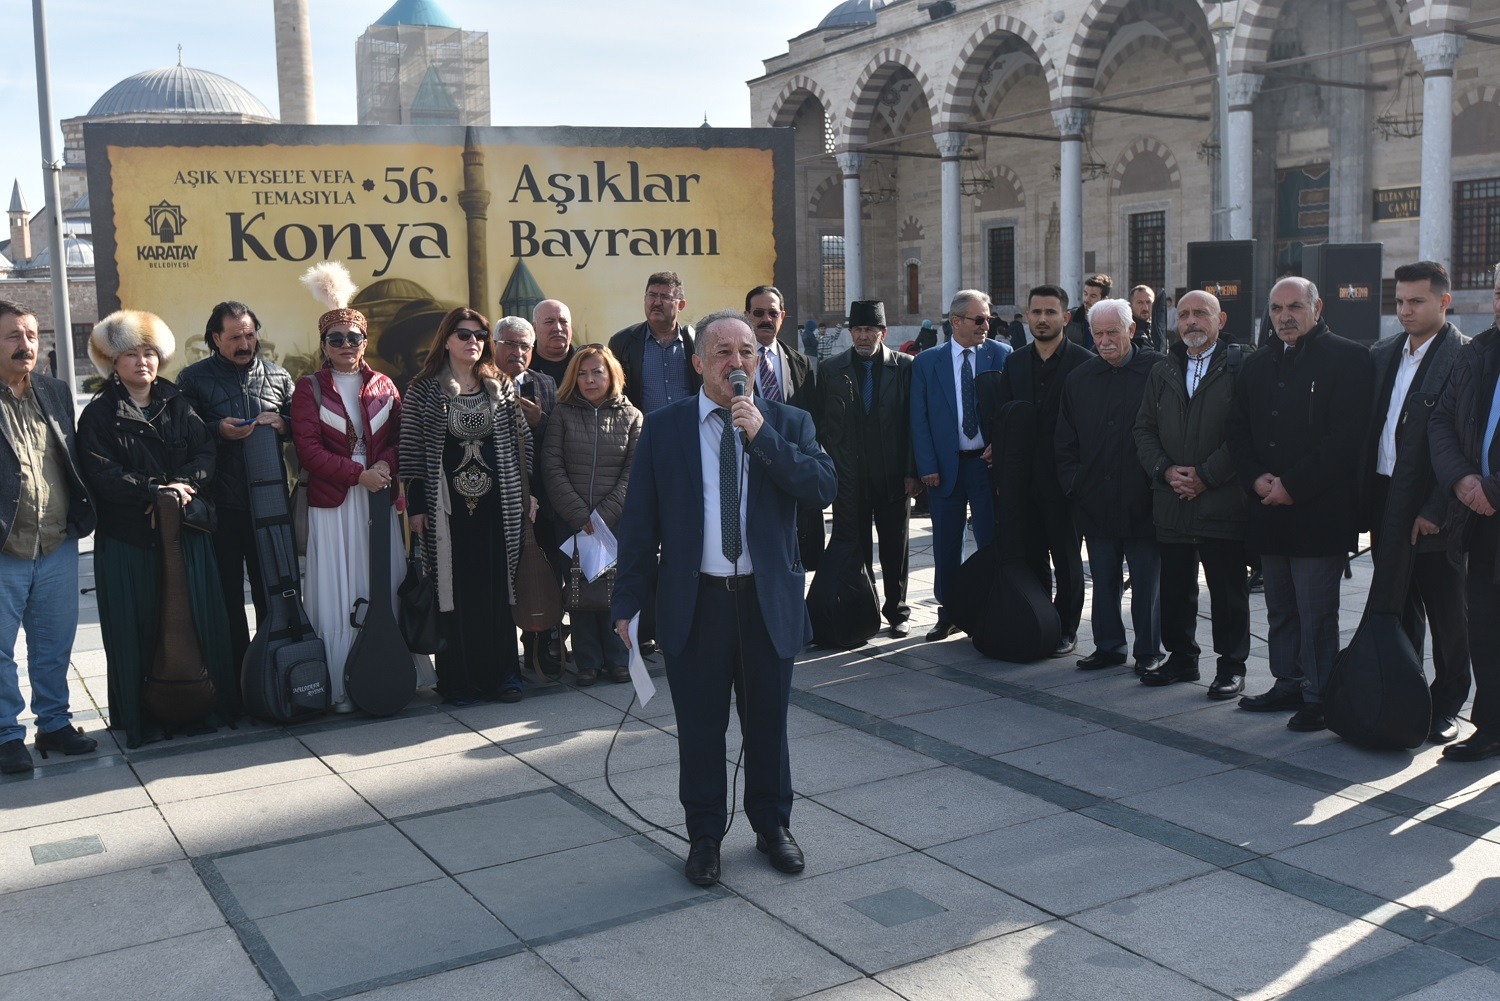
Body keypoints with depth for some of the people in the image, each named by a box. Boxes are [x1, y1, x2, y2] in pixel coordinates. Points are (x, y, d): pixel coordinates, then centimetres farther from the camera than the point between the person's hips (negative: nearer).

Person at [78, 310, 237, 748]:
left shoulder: (179, 404, 12)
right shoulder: (98, 415, 2)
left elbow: (205, 453, 0)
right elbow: (101, 475, -10)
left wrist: (180, 486, -16)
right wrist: (154, 490, -18)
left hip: (187, 533, 3)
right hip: (128, 540, -3)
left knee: (199, 622, 3)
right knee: (138, 628, 1)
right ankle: (142, 718, 10)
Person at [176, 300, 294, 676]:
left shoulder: (277, 375, 10)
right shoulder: (193, 379, 3)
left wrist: (281, 423, -6)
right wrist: (219, 431, -17)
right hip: (220, 505, -2)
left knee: (272, 589, 9)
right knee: (227, 594, 6)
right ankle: (236, 673, 15)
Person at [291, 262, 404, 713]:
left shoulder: (383, 386, 11)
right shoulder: (308, 388, 3)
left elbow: (400, 438, 9)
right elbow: (308, 448, -6)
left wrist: (386, 465, -12)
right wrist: (358, 473, -16)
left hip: (379, 499, 3)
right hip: (332, 503, -3)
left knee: (382, 589, 4)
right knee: (338, 597, -2)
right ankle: (341, 689, 5)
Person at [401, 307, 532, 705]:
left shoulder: (501, 386, 10)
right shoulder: (423, 389, 3)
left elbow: (520, 441, 11)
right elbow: (411, 450, 1)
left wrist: (526, 494, 5)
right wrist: (416, 505, -4)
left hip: (497, 503, 2)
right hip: (448, 506, -2)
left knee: (498, 588, 3)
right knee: (455, 590, 1)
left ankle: (501, 673, 12)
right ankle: (459, 680, 9)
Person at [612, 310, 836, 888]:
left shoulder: (788, 424, 3)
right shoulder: (663, 429, 1)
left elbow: (823, 490, -13)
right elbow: (638, 521, 1)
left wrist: (763, 436, -19)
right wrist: (630, 601, -2)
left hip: (768, 601, 1)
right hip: (694, 602, -1)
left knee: (767, 724, 14)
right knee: (700, 730, 9)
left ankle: (772, 826, 34)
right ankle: (704, 836, 27)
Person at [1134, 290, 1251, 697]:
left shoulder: (1240, 366, -2)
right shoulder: (1163, 373, 15)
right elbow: (1144, 429, 13)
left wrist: (1206, 475, -13)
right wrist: (1165, 470, -4)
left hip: (1222, 500, -5)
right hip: (1171, 502, 5)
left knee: (1228, 591, 3)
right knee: (1174, 587, 11)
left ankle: (1232, 666, 13)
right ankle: (1181, 657, 25)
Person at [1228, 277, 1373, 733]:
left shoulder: (1347, 358, -5)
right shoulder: (1257, 365, 15)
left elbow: (1347, 437, -13)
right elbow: (1238, 431, 14)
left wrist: (1293, 485, -15)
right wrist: (1256, 478, -4)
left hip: (1319, 511, -6)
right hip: (1269, 510, 7)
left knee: (1316, 613, -2)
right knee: (1280, 609, 14)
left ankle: (1319, 696, 7)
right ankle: (1288, 683, 26)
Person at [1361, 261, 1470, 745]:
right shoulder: (1382, 354, 11)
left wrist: (1436, 509, -17)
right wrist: (1365, 498, 7)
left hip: (1432, 508, -6)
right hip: (1385, 502, 6)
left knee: (1446, 614, 7)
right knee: (1398, 609, 13)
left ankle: (1446, 707, 19)